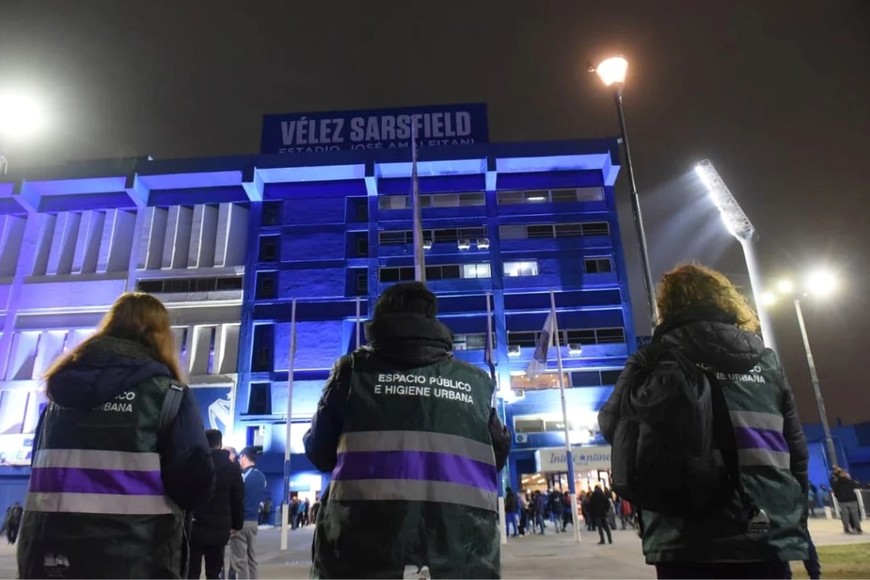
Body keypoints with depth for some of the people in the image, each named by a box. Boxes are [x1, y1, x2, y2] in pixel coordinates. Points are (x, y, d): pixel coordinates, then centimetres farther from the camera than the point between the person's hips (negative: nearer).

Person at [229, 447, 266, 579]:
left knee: (240, 561, -2)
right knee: (252, 558, 12)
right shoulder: (262, 477, 10)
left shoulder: (241, 475, -12)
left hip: (241, 521, -7)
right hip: (253, 521, 7)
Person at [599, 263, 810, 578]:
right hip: (770, 534, 4)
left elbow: (614, 426, -2)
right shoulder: (765, 358, 10)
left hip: (689, 539, -4)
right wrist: (795, 523, 22)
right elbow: (797, 450, 13)